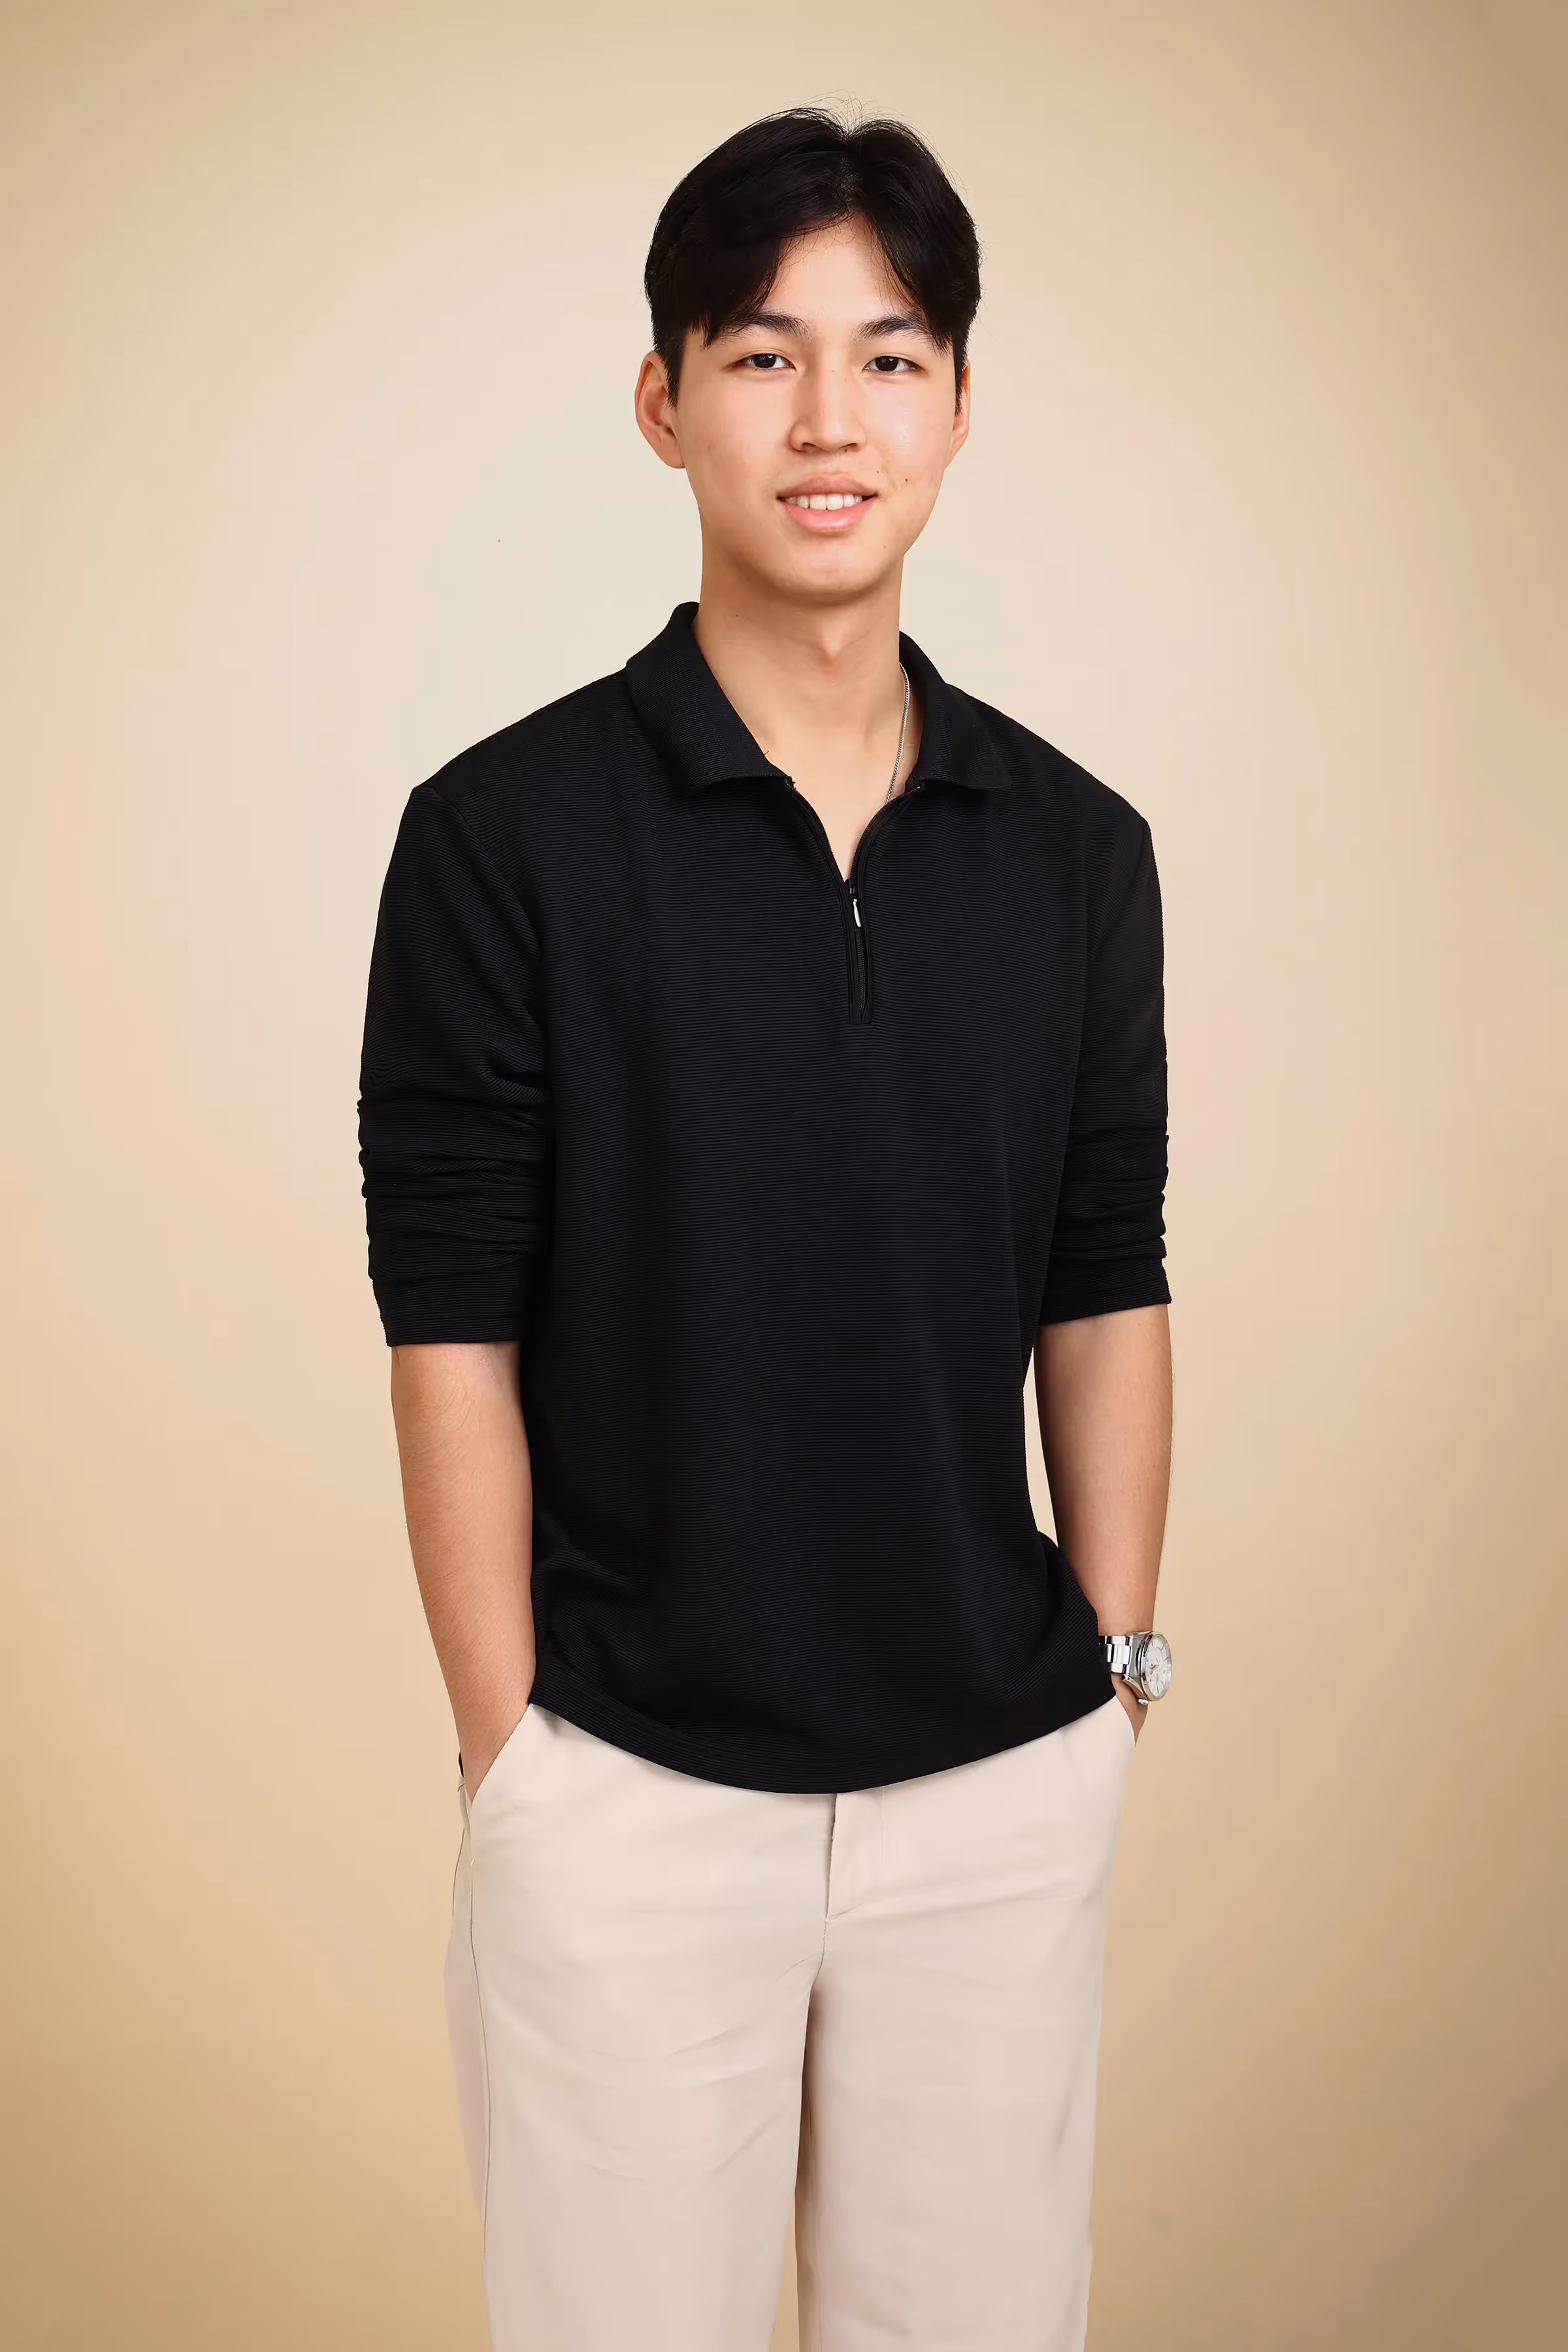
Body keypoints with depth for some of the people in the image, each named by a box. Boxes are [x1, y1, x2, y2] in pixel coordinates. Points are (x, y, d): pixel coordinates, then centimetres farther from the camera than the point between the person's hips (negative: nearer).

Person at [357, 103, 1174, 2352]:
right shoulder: (510, 830, -8)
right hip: (632, 1790, -3)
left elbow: (1106, 1294, 7)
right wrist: (507, 1755, -8)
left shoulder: (1074, 843, 3)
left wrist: (1121, 1669, 6)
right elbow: (456, 1334, -8)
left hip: (1008, 1784, 4)